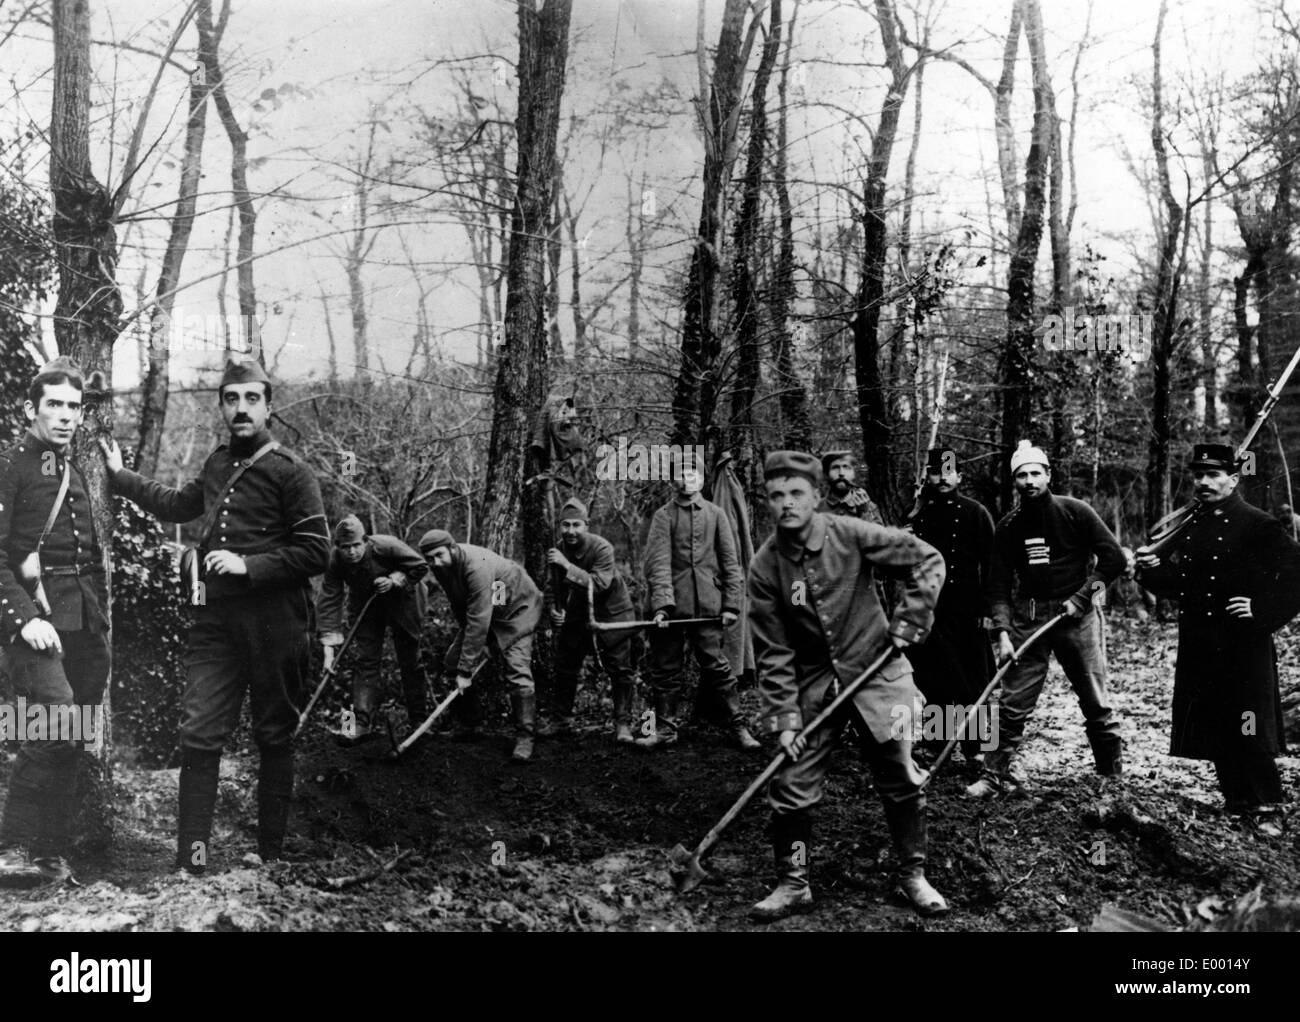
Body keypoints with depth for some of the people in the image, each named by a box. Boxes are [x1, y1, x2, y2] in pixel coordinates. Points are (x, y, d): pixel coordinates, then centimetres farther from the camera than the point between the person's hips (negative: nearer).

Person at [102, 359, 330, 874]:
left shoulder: (288, 471, -8)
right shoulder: (217, 464, 13)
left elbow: (317, 552, -12)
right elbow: (179, 504, 33)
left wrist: (248, 565, -17)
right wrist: (121, 476, 35)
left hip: (273, 625, -5)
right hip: (215, 620, 6)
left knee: (274, 738, 7)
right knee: (198, 735, 0)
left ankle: (270, 852, 19)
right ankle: (191, 859, 6)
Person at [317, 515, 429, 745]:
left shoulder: (386, 546, -31)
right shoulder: (335, 562, -23)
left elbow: (420, 567, -18)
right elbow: (329, 602, -25)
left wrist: (395, 579, -32)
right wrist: (329, 647, -32)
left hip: (402, 603, -2)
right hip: (366, 607, 2)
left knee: (410, 661, 4)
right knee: (365, 661, -5)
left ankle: (419, 718, 18)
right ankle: (362, 724, -5)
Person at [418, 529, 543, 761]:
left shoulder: (477, 566, -37)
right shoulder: (441, 567, -12)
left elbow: (479, 621, -38)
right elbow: (459, 607, 2)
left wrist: (466, 670, -35)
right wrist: (477, 646, 0)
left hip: (516, 609, -8)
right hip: (481, 612, 8)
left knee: (518, 672, -19)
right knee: (452, 662, 1)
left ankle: (525, 737, -8)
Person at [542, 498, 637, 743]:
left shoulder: (602, 548, -24)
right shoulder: (558, 551, -7)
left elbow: (599, 584, -36)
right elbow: (559, 586, 7)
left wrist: (567, 566, -41)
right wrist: (556, 609, -11)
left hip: (610, 613, -5)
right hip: (577, 615, 5)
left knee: (620, 670, -4)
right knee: (564, 667, 9)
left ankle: (623, 724, 6)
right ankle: (563, 721, 23)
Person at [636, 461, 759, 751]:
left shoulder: (715, 514, 8)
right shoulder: (663, 516, 2)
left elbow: (730, 562, 7)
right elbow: (658, 563, -8)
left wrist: (731, 604, 0)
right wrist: (661, 604, -19)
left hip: (707, 607, 0)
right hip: (670, 607, 0)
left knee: (717, 666, 2)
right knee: (665, 668, 5)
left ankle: (737, 727, 10)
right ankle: (665, 729, 16)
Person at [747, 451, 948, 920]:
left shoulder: (852, 536, -14)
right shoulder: (765, 566, -10)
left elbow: (927, 560, -5)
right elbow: (772, 651, -6)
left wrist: (909, 621, -10)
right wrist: (784, 718, -9)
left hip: (876, 672, -1)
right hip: (812, 685, 1)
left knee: (901, 782, 4)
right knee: (791, 787, -1)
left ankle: (913, 876, 25)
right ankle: (793, 884, 18)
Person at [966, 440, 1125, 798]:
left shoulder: (1075, 512, -3)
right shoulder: (1008, 527, 5)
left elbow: (1114, 559, -4)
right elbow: (998, 586, 4)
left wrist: (1081, 597, -10)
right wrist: (1003, 633, -7)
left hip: (1075, 613, -2)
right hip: (1027, 617, 2)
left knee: (1096, 702, 4)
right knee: (1012, 703, -1)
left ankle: (1114, 775, 19)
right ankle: (994, 776, 6)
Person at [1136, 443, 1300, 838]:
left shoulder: (1260, 526, -7)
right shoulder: (1185, 527, 11)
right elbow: (1174, 586, 17)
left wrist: (1262, 610, -16)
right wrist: (1153, 569, -3)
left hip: (1246, 646, -6)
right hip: (1198, 648, 6)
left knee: (1250, 731, -4)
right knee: (1213, 730, 11)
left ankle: (1268, 809, 10)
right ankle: (1237, 803, 25)